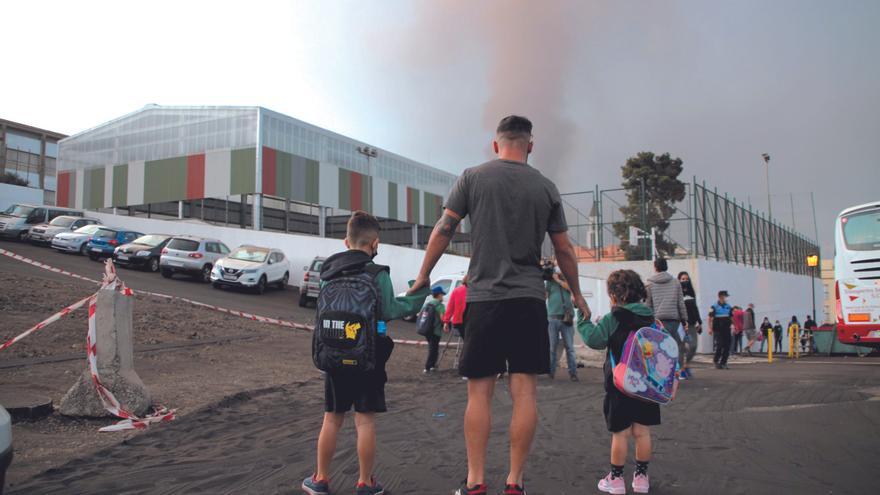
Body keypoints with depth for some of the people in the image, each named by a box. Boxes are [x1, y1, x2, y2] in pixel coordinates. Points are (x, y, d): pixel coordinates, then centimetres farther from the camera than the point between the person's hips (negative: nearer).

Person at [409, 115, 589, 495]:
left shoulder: (473, 178, 3)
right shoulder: (546, 188, 7)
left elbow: (443, 229, 2)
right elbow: (564, 250, 11)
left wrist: (424, 275, 14)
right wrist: (577, 294, 24)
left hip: (484, 297, -1)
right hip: (530, 298, 1)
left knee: (479, 391, 5)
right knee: (525, 391, 4)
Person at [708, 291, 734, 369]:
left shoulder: (728, 307, 12)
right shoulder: (714, 307, -3)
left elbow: (732, 317, 20)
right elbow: (710, 318, -4)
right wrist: (710, 328, -10)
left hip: (727, 330, 5)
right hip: (718, 330, -5)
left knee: (727, 347, 1)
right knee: (719, 345, -9)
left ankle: (723, 362, 10)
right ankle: (715, 361, 10)